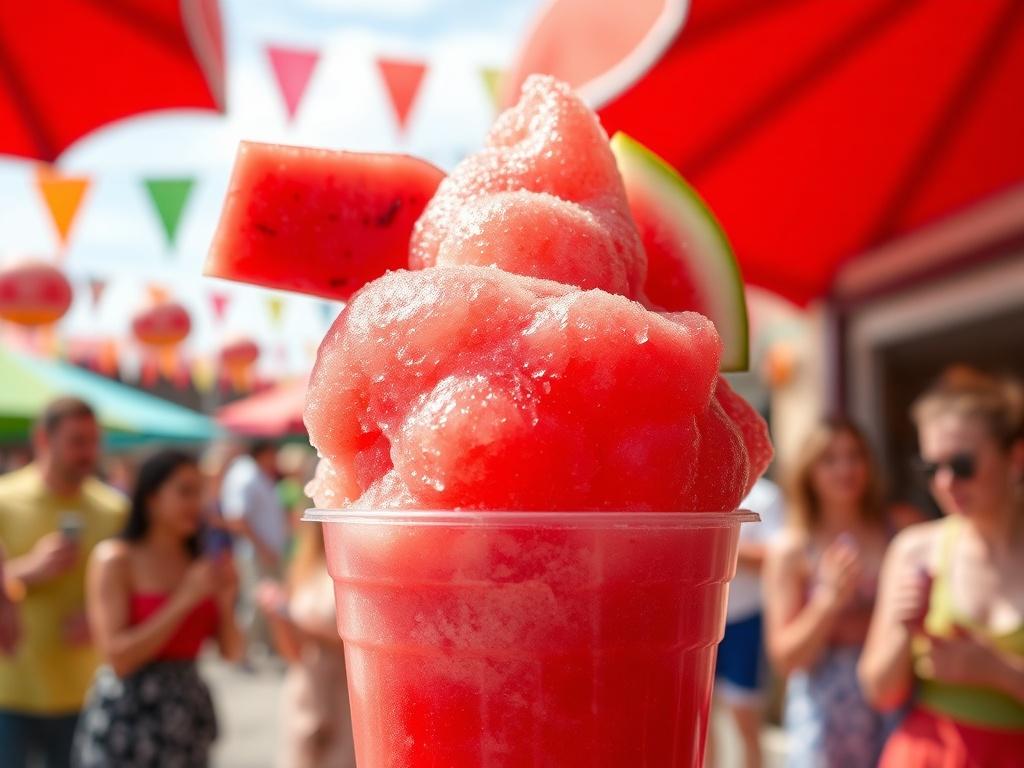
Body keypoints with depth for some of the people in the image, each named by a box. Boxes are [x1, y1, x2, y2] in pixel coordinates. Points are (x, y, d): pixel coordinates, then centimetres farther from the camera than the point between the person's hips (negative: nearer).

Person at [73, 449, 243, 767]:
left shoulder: (200, 564, 8)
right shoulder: (114, 558, -6)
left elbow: (232, 652, 9)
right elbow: (118, 657, -15)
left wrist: (225, 601, -8)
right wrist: (185, 600, -17)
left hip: (186, 715, 5)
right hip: (125, 719, -5)